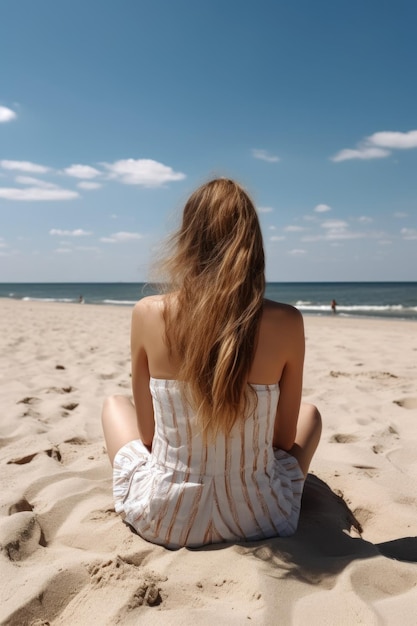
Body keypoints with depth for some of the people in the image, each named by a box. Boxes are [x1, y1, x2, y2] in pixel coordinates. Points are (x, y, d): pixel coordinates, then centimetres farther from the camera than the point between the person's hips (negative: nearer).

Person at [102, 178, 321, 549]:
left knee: (114, 404, 29)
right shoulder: (286, 323, -14)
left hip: (162, 517, 1)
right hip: (258, 519, 0)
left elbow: (147, 432, -3)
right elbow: (285, 439, -3)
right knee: (310, 414, 28)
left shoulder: (148, 313, -13)